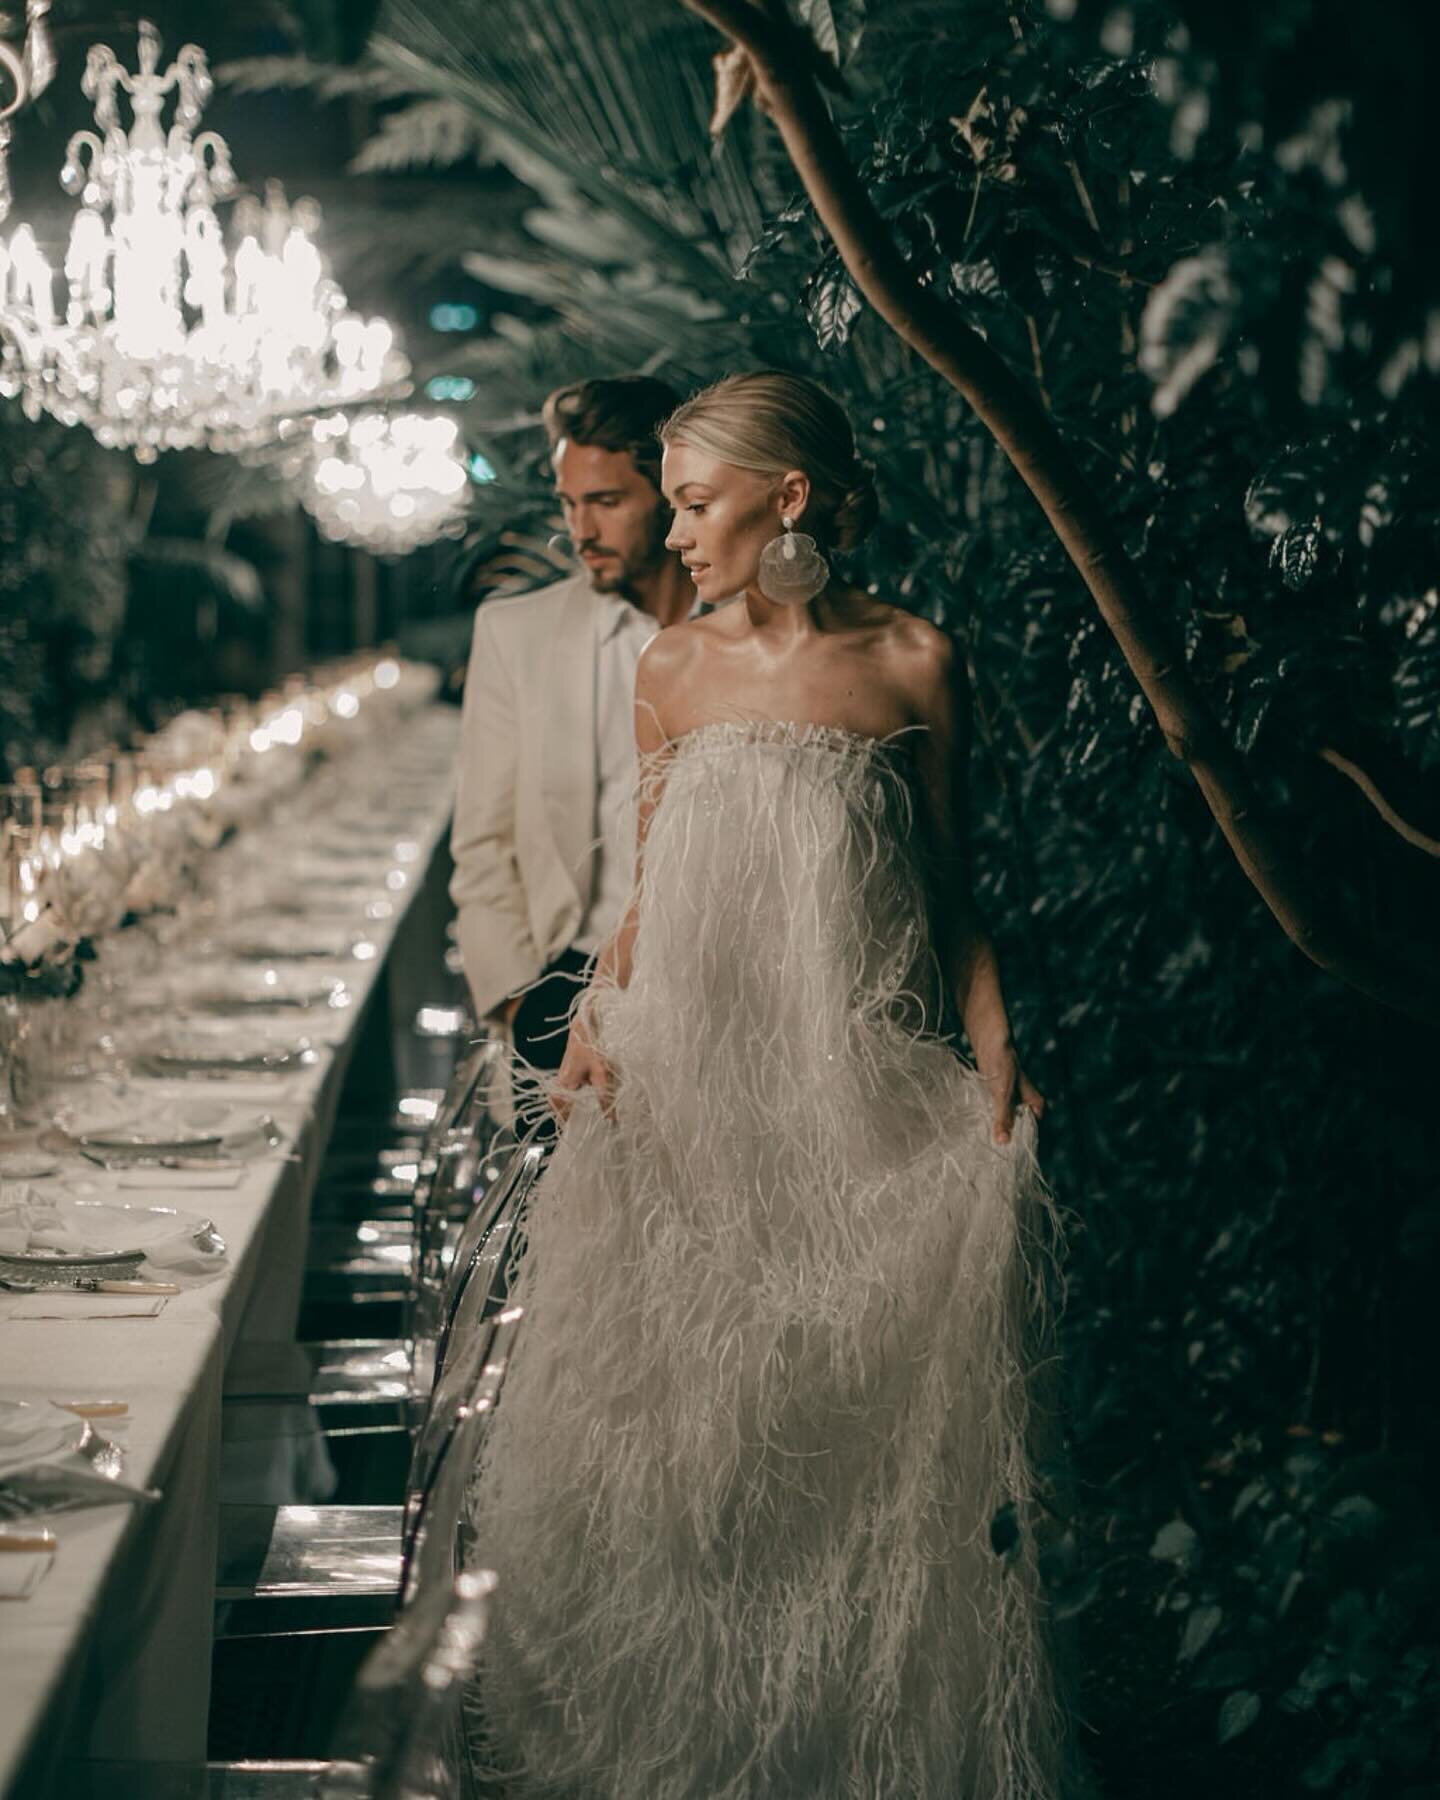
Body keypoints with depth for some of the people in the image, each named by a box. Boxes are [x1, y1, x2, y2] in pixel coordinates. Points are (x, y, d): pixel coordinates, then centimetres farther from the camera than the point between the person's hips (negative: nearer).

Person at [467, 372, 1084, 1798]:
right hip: (691, 1072, 2)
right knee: (676, 1408, 5)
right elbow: (650, 893, 11)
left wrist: (994, 1048, -7)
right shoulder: (672, 672, 7)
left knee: (871, 1407, 1)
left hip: (862, 1083, -2)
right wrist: (595, 1023, -4)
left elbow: (949, 892, 4)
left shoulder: (914, 664, 0)